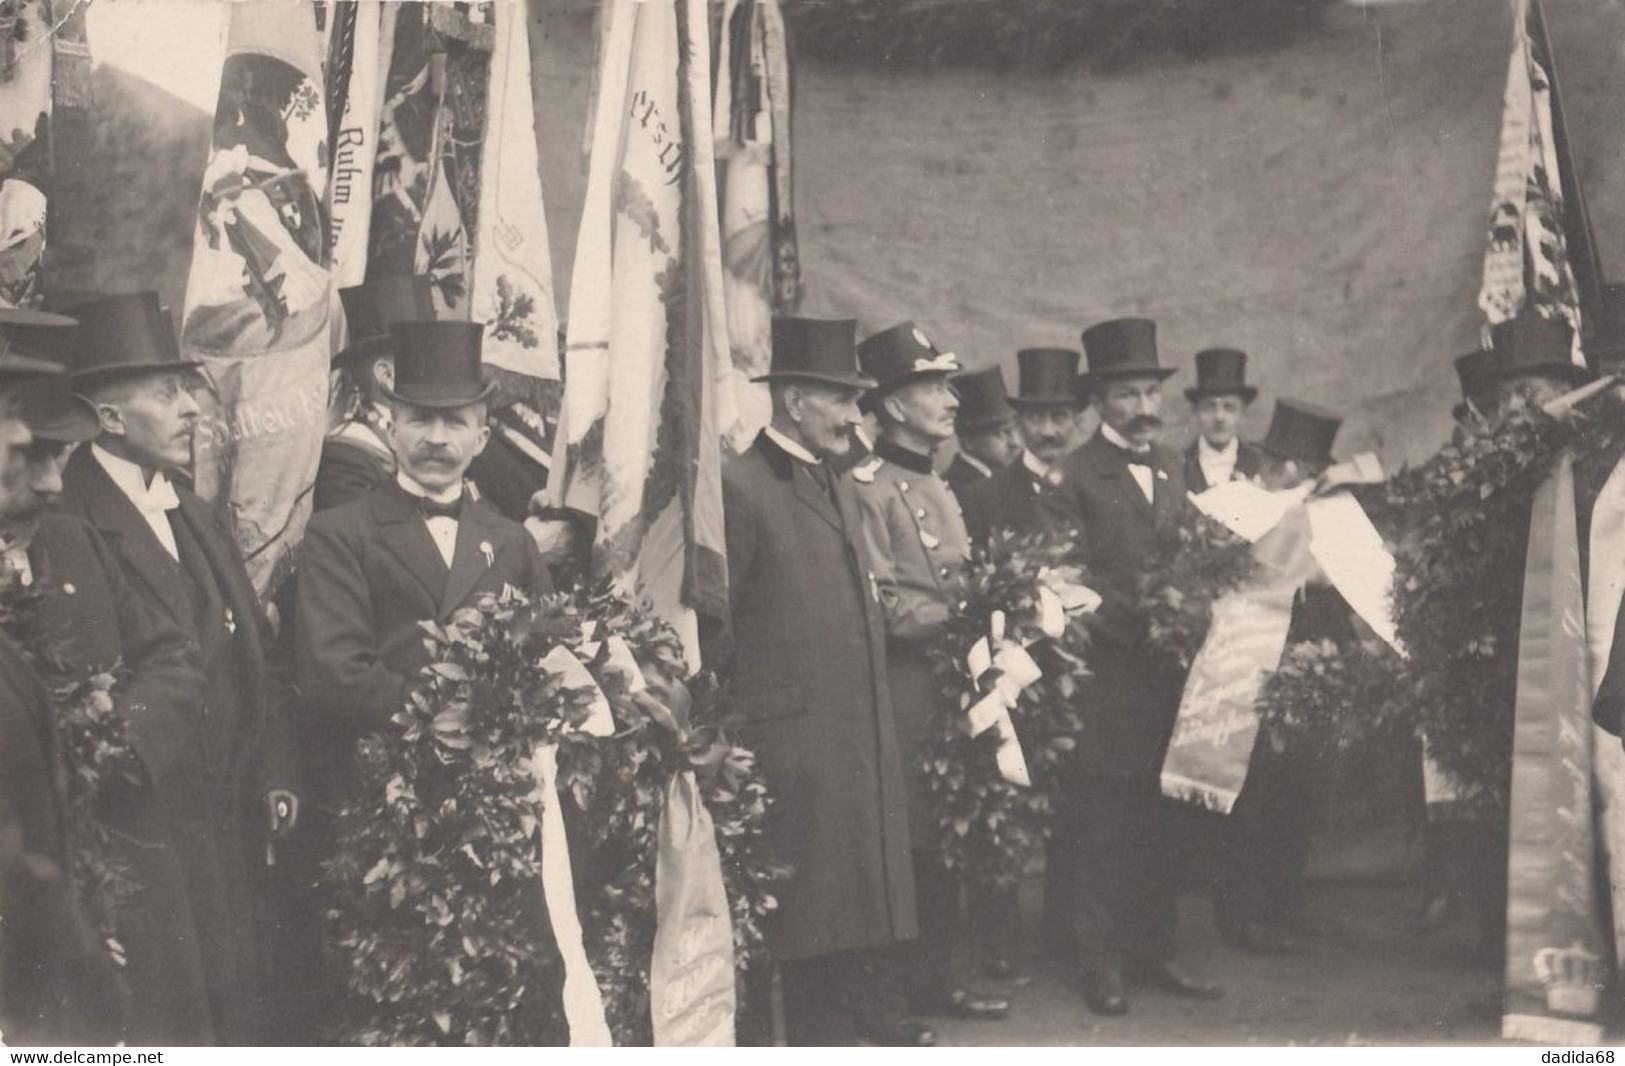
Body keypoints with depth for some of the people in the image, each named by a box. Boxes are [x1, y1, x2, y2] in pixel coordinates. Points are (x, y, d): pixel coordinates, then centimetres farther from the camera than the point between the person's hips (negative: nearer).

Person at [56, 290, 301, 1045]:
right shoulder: (68, 523, -14)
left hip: (236, 822, 8)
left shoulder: (197, 516, 15)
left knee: (240, 1001, 12)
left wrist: (276, 773, 8)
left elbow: (257, 653, 15)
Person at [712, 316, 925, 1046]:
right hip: (796, 732, -9)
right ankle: (821, 1030, 11)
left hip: (864, 730, 9)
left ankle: (868, 1009, 28)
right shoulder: (740, 488, -11)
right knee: (813, 895, 0)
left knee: (869, 873, 15)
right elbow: (712, 621, -12)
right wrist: (736, 707, -10)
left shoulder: (840, 490, 18)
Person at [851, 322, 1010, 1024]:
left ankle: (937, 980, 24)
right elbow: (884, 606, -18)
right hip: (906, 695, -9)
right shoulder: (867, 487, -11)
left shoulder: (938, 487, 19)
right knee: (907, 844, -4)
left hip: (954, 689, 9)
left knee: (948, 843, 13)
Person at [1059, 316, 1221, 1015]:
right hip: (1108, 675, -6)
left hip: (1168, 671, 6)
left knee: (1159, 822, 10)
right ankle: (1102, 963, 7)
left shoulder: (1171, 466, 16)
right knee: (1103, 829, -1)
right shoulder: (1076, 475, -5)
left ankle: (1154, 953, 19)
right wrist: (1141, 623, -17)